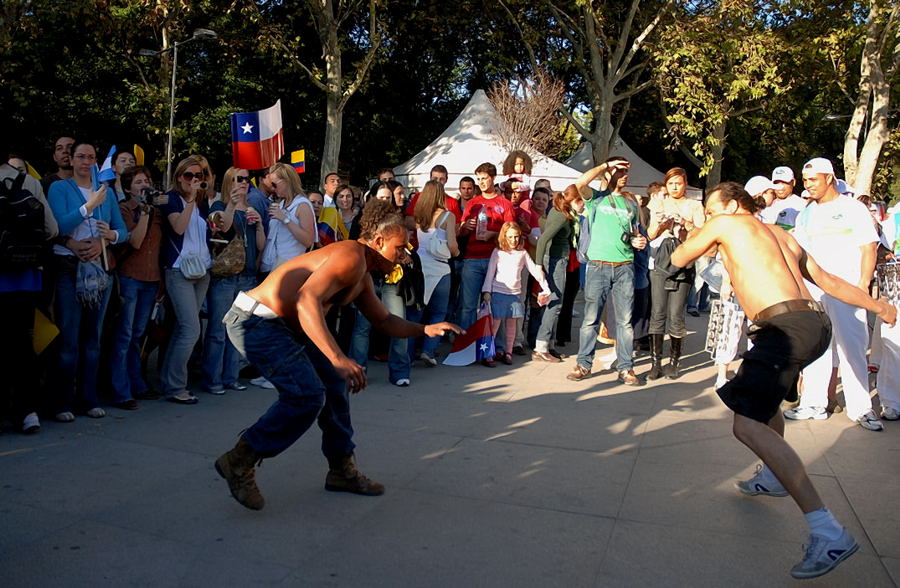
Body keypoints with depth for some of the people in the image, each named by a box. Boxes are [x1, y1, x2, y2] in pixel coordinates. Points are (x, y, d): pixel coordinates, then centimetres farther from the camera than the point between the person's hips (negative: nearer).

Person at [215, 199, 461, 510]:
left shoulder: (362, 276, 13)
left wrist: (426, 329, 8)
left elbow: (384, 321, 24)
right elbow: (306, 299, -36)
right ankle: (239, 463, 0)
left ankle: (342, 470, 23)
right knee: (306, 395, -18)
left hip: (285, 324, 11)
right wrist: (338, 358, -43)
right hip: (255, 321, -11)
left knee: (335, 384, 11)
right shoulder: (351, 256, -20)